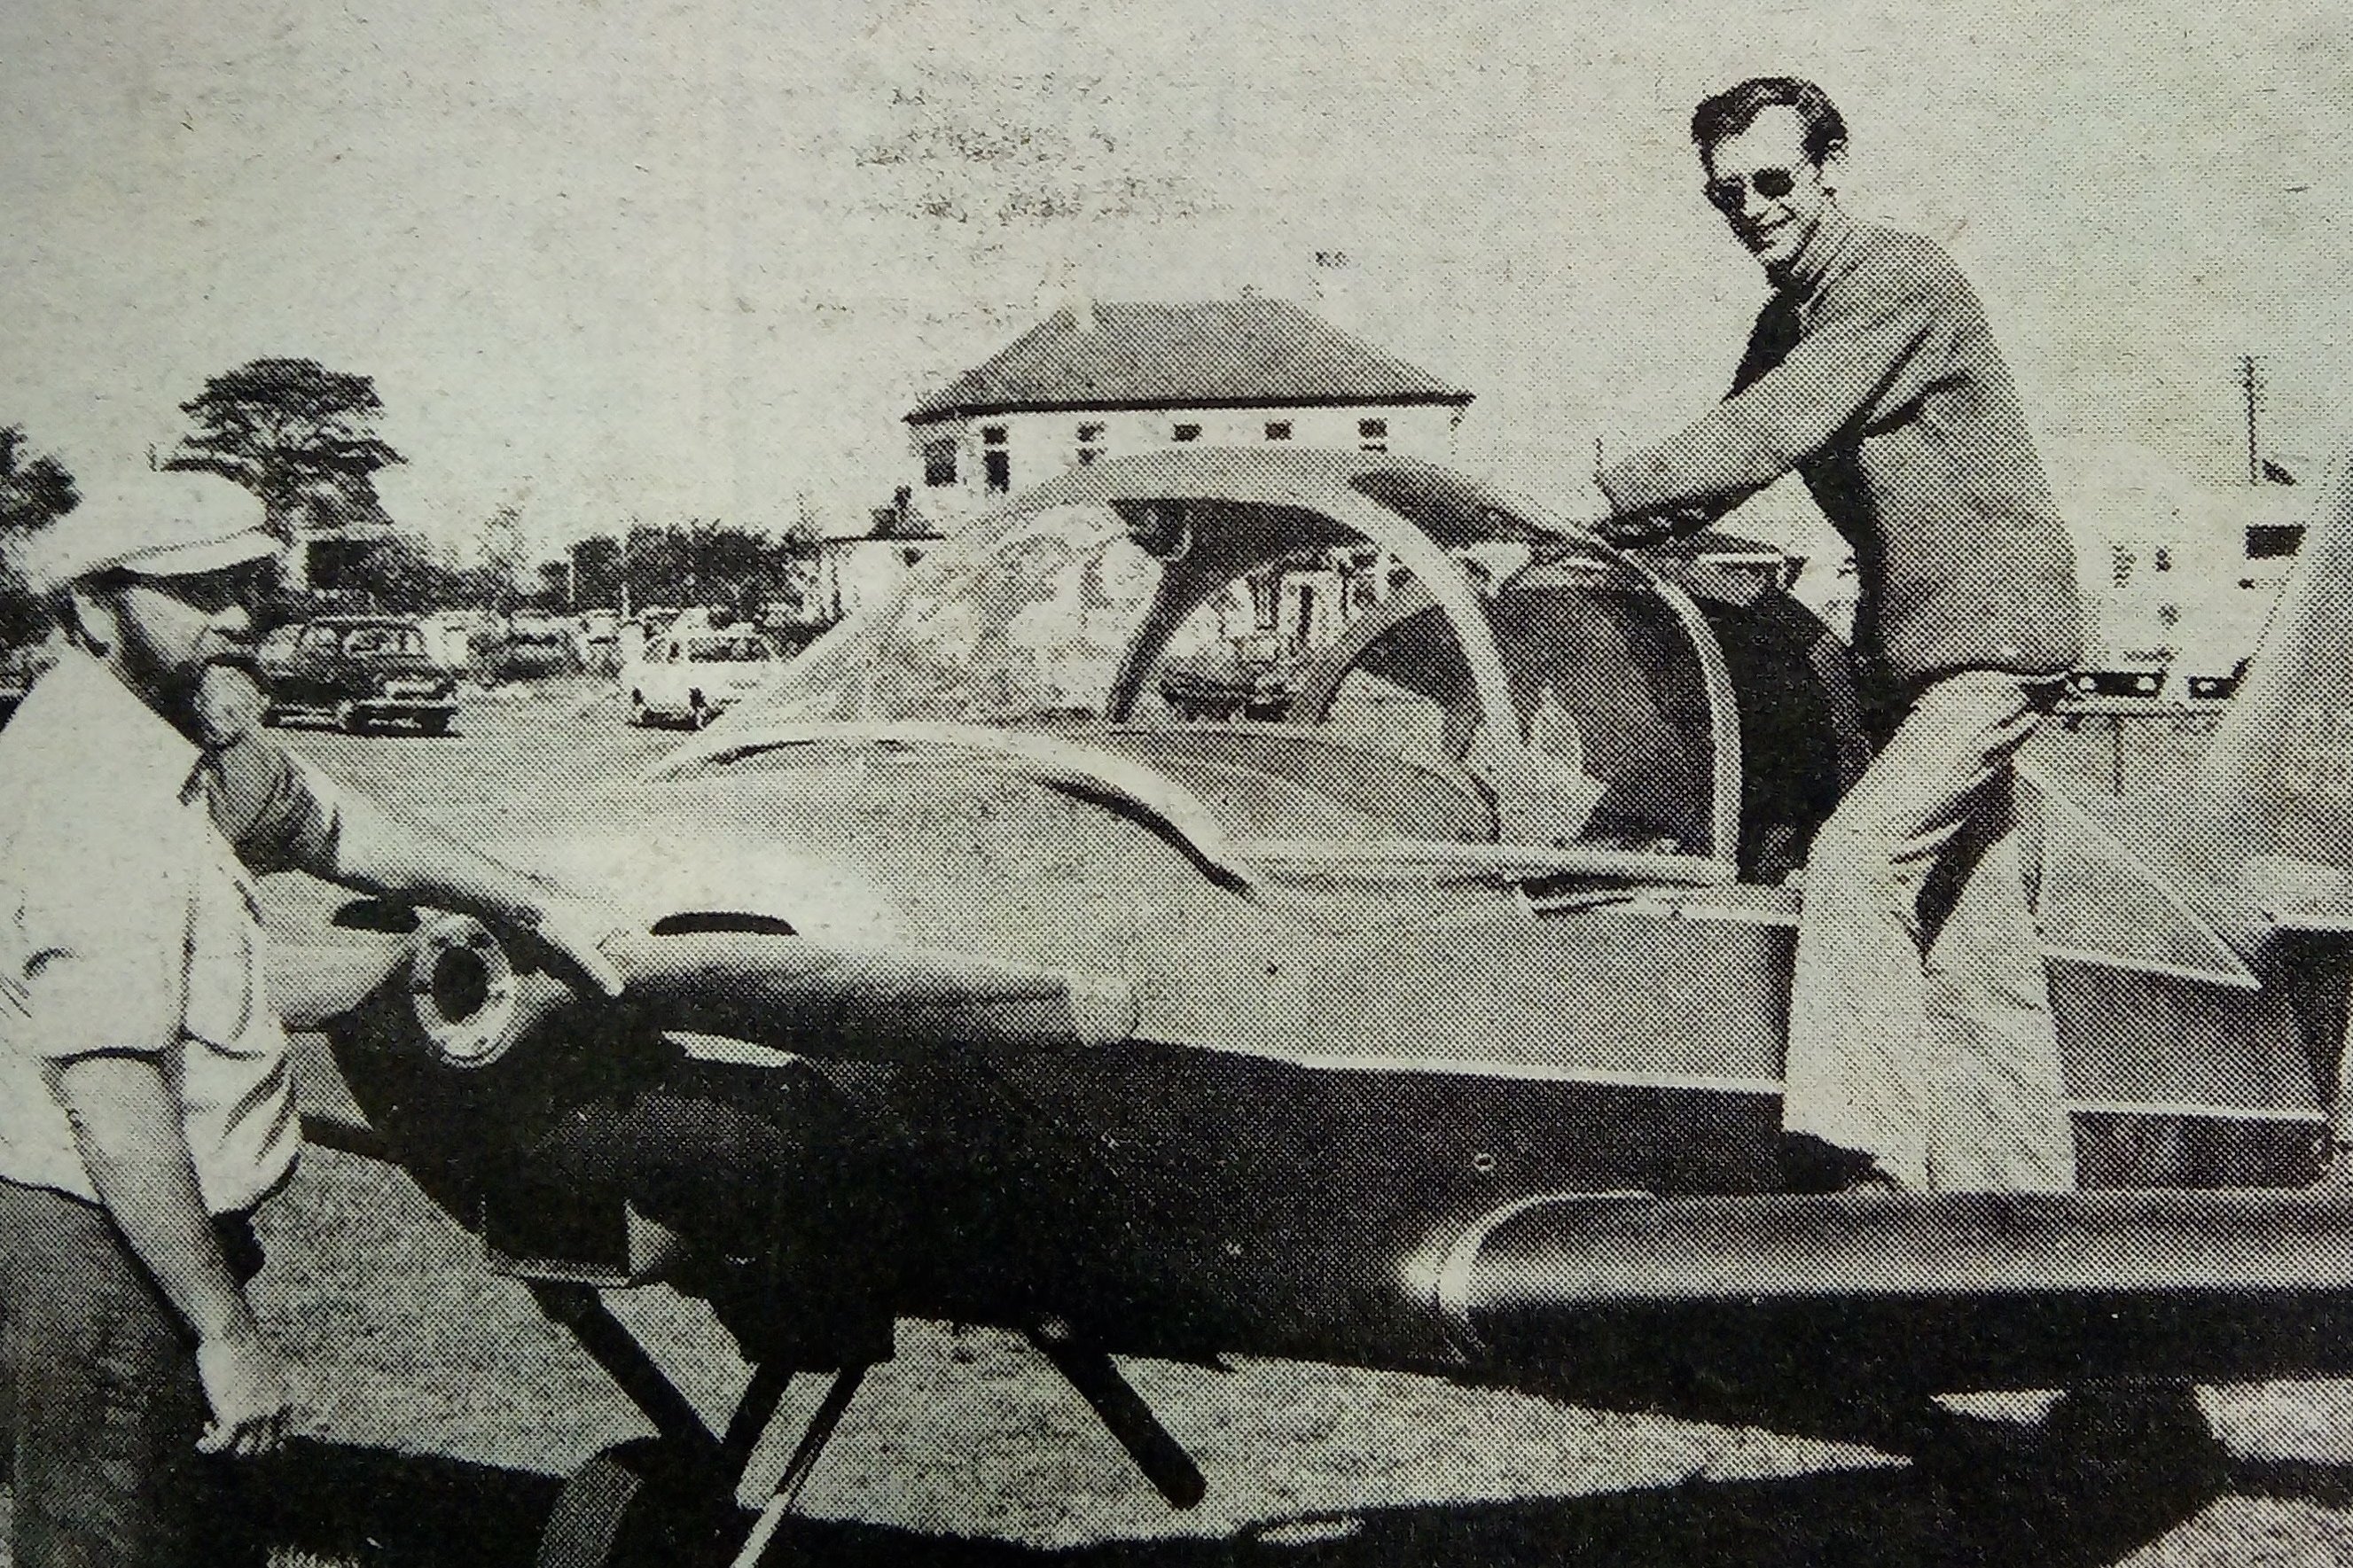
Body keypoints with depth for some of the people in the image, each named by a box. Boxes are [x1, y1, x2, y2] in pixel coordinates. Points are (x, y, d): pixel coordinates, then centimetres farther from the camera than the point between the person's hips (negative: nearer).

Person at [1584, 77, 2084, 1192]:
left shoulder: (1900, 282, -16)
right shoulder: (1787, 321, 12)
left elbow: (1768, 437, -26)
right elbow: (1726, 454, 15)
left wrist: (1599, 501, -26)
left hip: (1989, 631, -9)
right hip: (1917, 644, 9)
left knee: (1861, 857, -22)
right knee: (1971, 941, 9)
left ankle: (1865, 1161, -21)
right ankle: (2019, 1194, 15)